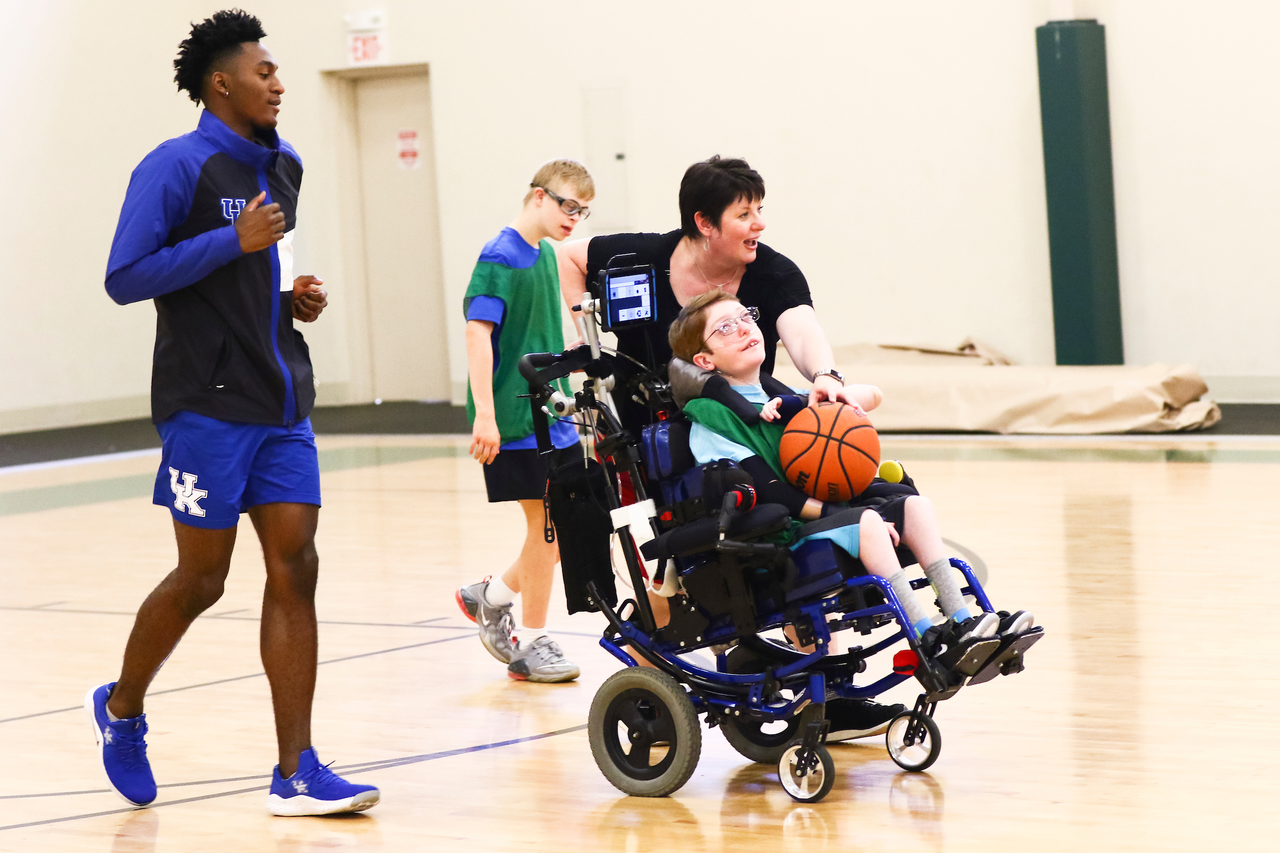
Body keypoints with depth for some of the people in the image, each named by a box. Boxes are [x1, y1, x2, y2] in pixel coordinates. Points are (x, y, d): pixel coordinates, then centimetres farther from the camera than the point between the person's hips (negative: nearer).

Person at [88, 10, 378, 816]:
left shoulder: (283, 166, 14)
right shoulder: (177, 167, -10)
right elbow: (125, 278, -15)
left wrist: (298, 296, 7)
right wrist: (235, 240, -20)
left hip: (282, 402, 7)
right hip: (207, 406, -7)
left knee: (295, 569, -2)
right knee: (202, 577, 1)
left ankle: (296, 773, 0)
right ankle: (121, 708, 29)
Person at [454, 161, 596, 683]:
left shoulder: (546, 254, 13)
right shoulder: (499, 258, -13)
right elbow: (477, 332, -20)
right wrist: (484, 414, -26)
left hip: (552, 415, 9)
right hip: (516, 419, -9)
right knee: (547, 523, -5)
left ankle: (492, 597, 24)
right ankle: (530, 645, 7)